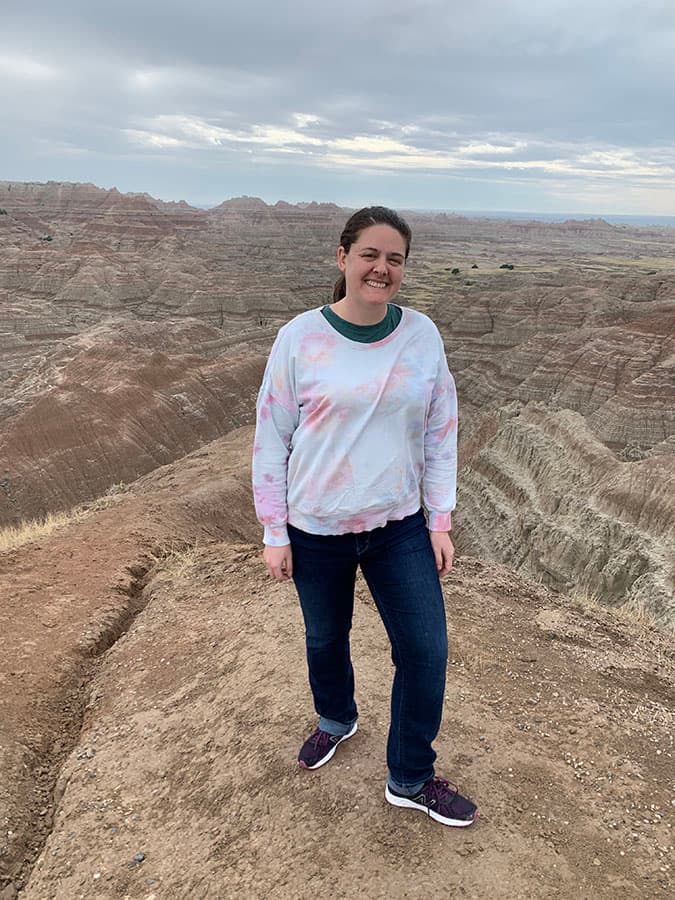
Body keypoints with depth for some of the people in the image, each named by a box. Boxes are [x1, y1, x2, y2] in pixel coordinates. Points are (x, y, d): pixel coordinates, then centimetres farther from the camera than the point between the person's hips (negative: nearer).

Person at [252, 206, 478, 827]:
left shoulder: (422, 336, -4)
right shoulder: (301, 338, -11)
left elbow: (441, 433, 2)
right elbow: (271, 438, -6)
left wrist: (440, 523, 1)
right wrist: (274, 533, -5)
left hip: (400, 526, 2)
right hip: (316, 531, -1)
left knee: (426, 650, 3)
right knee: (326, 638, 20)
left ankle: (410, 780, 28)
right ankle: (337, 719, 53)